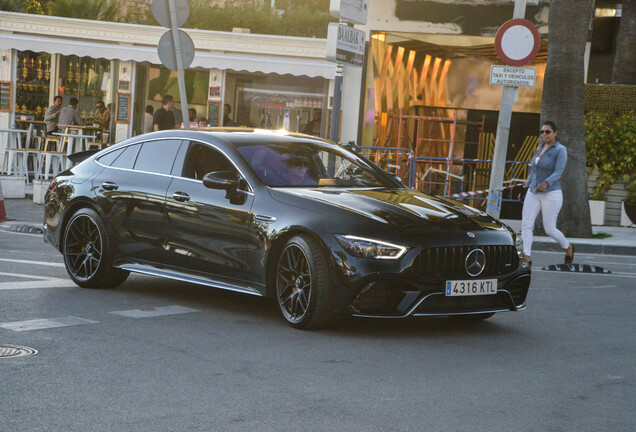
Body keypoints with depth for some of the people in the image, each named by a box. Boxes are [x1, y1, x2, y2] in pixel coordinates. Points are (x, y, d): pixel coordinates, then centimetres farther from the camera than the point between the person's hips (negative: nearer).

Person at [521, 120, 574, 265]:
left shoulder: (560, 150, -9)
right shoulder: (540, 148, 12)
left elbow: (558, 172, -20)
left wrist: (546, 183, -37)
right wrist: (528, 185, 25)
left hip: (551, 194, -6)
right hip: (533, 194, 6)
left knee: (549, 229, -1)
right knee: (526, 224, -13)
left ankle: (568, 247, 27)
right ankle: (526, 256, -18)